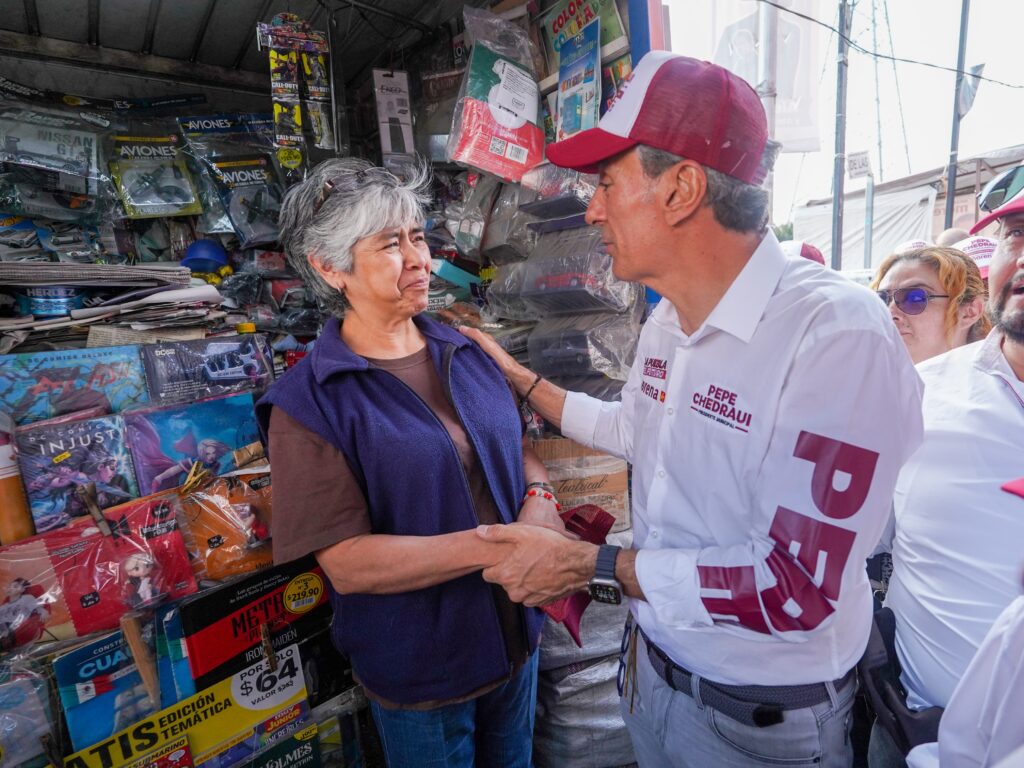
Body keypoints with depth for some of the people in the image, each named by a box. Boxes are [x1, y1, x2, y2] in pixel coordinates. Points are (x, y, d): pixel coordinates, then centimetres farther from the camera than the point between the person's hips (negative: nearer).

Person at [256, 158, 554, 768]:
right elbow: (346, 563, -22)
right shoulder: (308, 404, -18)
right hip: (418, 674, -5)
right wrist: (495, 545, -29)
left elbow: (521, 448, 6)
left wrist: (541, 501, -16)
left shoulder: (465, 352, -2)